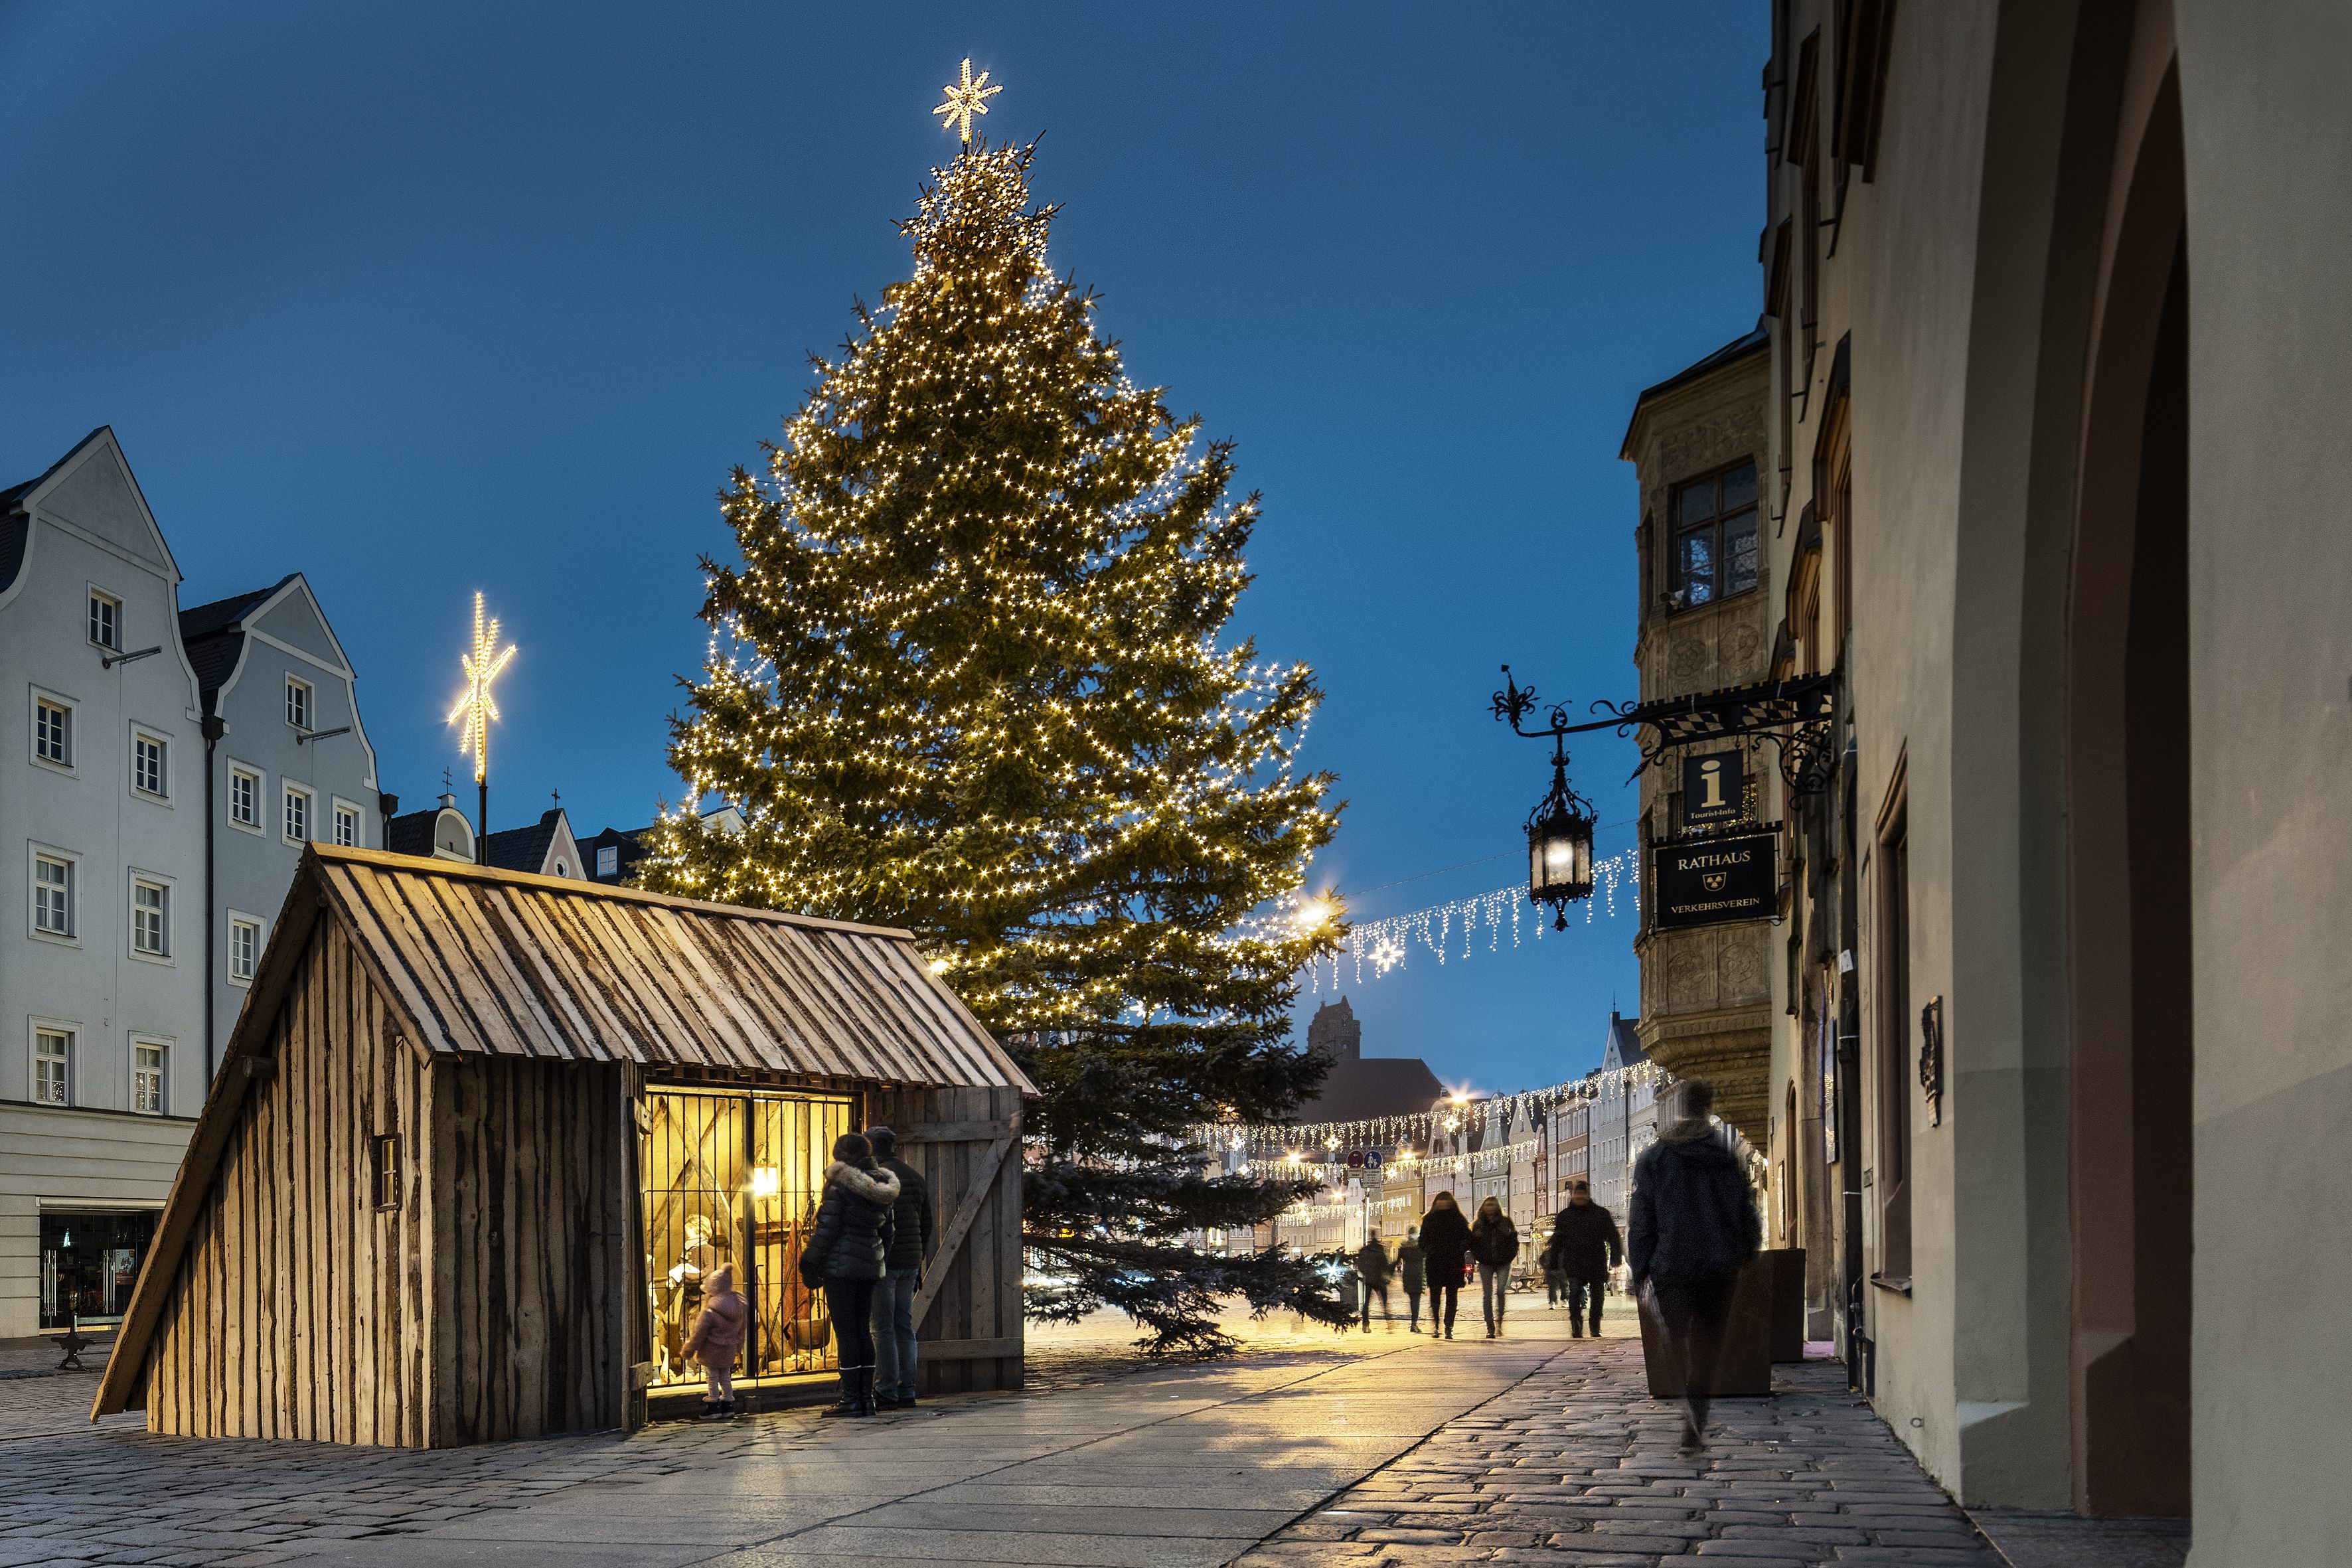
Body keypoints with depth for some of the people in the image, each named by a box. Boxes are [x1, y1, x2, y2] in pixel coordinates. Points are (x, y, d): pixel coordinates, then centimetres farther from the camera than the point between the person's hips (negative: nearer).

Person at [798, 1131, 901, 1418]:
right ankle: (867, 1396, 11)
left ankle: (851, 1397, -4)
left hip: (841, 1264, -7)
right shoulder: (881, 1187, 10)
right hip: (870, 1265, 7)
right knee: (863, 1330, 11)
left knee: (845, 1330, -3)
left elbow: (827, 1229, -13)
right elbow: (886, 1230, 15)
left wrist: (811, 1265, -6)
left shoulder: (840, 1184, -12)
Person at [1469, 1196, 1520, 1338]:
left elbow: (1514, 1240, 6)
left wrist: (1510, 1256, -6)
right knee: (1487, 1295, -3)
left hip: (1503, 1264, -1)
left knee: (1501, 1292, -15)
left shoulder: (1506, 1222, 6)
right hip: (1486, 1265, 1)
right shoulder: (1479, 1225, 8)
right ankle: (1490, 1327, 0)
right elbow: (1472, 1244, 9)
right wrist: (1479, 1257, -4)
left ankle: (1499, 1322, -3)